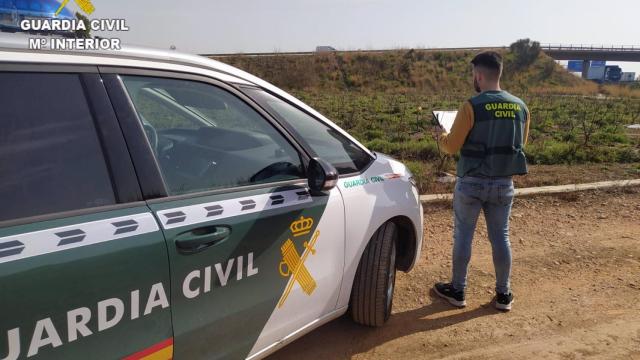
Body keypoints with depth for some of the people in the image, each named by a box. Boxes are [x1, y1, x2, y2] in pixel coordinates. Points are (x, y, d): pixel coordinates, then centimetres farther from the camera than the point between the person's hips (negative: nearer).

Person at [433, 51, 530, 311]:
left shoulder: (472, 106, -16)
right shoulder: (520, 107, 1)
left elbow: (452, 147, -11)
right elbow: (519, 143, 14)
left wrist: (442, 137, 10)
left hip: (472, 183, -4)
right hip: (504, 183, 5)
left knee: (463, 236, 10)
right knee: (500, 238, 14)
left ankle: (457, 291, 22)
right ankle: (503, 294, 24)